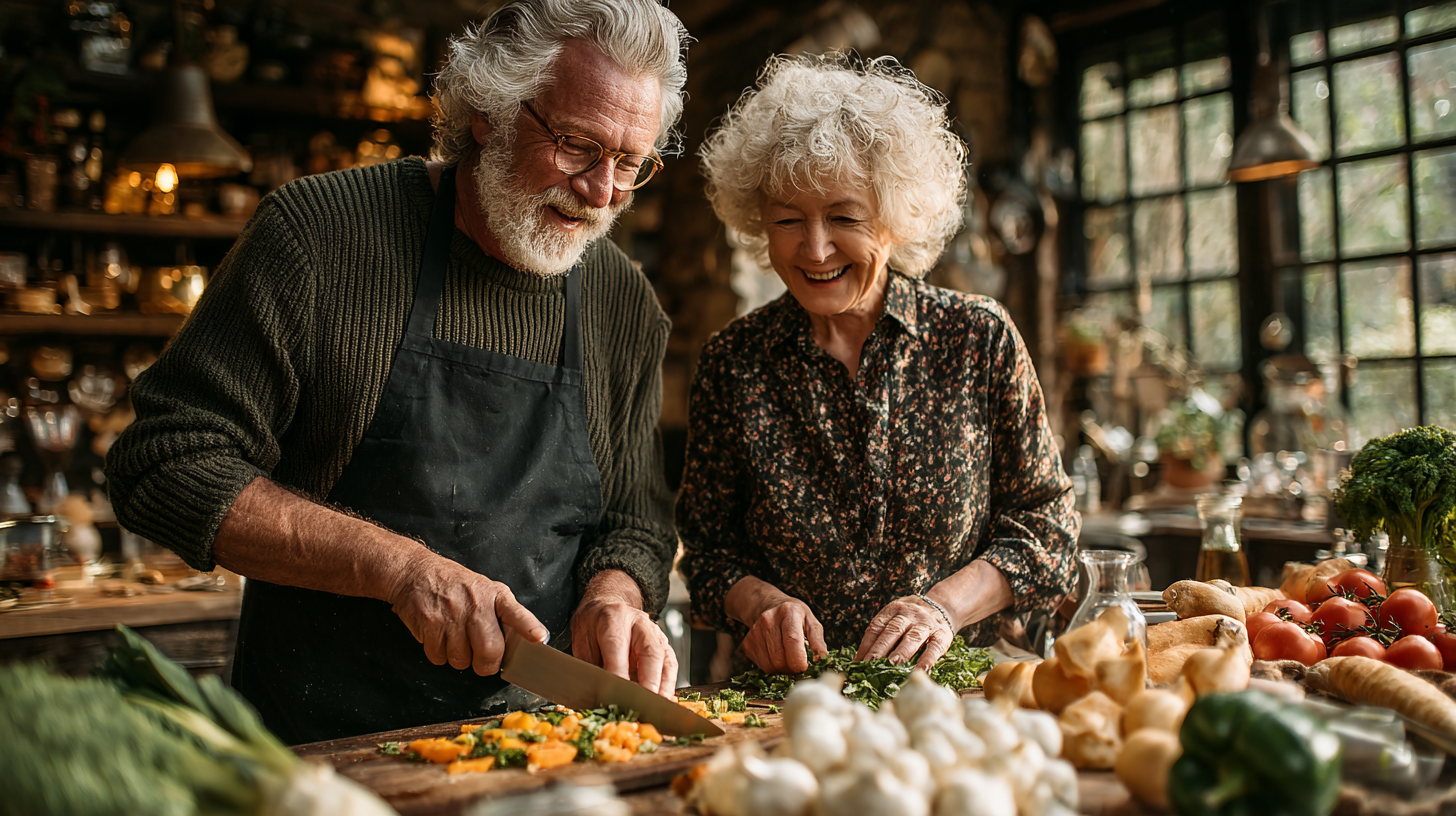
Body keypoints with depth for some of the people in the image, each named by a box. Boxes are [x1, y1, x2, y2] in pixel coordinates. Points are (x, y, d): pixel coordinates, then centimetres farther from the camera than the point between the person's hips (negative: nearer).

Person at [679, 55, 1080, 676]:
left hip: (961, 683, 0)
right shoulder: (731, 363, -1)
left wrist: (946, 604, -13)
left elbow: (1044, 520, 2)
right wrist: (759, 602, -15)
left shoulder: (981, 338, -2)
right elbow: (709, 542, 6)